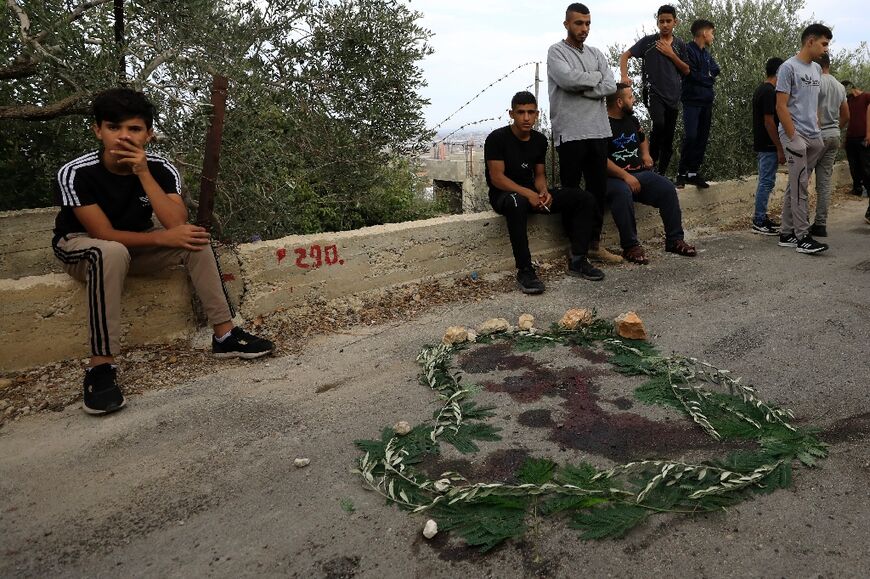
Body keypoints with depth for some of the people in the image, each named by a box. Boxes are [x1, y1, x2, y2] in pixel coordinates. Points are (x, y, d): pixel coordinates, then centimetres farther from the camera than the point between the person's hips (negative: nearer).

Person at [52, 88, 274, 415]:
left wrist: (143, 173, -33)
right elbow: (105, 235, -25)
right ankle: (101, 367, -36)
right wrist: (163, 238, -29)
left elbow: (178, 225, -28)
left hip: (134, 245, 4)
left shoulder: (160, 168, -16)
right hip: (81, 246, -4)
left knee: (194, 239, -20)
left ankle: (224, 335, -17)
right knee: (113, 253, -39)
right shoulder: (75, 173, -25)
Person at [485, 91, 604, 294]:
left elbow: (539, 174, 12)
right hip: (504, 195, -6)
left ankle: (577, 261, -6)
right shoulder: (497, 138, -12)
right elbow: (497, 178, -16)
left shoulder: (539, 140, 8)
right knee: (516, 203, -45)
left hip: (531, 193, 6)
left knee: (585, 199, -9)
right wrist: (528, 193, -26)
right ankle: (524, 271, -38)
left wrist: (543, 192, -11)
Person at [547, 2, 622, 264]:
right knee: (571, 192, 1)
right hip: (570, 133, -5)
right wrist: (595, 77, -2)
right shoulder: (556, 52, 1)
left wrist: (580, 88, -9)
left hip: (598, 132, 6)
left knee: (598, 189, 7)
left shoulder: (596, 53, 17)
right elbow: (567, 78, -18)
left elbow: (610, 86, 3)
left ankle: (594, 243, 15)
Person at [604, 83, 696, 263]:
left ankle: (674, 240, -7)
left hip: (639, 173, 8)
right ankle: (630, 246, -31)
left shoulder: (632, 120, 19)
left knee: (668, 188, -14)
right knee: (623, 193, -39)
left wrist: (645, 153, 16)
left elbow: (643, 140, 39)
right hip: (613, 178, -7)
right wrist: (625, 176, -24)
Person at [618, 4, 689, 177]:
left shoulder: (680, 45, 11)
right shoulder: (648, 41, 2)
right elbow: (625, 56, 1)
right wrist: (624, 76, -15)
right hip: (653, 92, -4)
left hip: (673, 96, 4)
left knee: (669, 137, 4)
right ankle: (652, 160, -8)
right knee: (659, 124, -29)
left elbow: (686, 71, 9)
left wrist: (671, 55, -4)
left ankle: (662, 173, 14)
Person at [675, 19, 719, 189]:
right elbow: (691, 74, -14)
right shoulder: (688, 50, -7)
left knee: (702, 138, 5)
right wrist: (708, 78, 0)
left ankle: (693, 172, 10)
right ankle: (682, 173, -5)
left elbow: (715, 70, 9)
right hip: (692, 100, -8)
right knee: (691, 137, -15)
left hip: (706, 102, 8)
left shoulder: (706, 53, 19)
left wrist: (701, 76, -6)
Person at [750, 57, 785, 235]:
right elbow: (769, 122, -21)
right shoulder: (770, 92, -17)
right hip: (768, 146, -10)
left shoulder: (761, 89, 13)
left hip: (761, 144, 10)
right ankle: (759, 222, -2)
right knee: (767, 182, -6)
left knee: (765, 182, 14)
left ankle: (761, 218, 20)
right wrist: (780, 149, -18)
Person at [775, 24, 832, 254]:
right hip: (795, 136, -7)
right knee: (800, 187, -9)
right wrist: (794, 137, -14)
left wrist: (818, 131, 12)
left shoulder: (817, 69, 16)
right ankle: (802, 237, -5)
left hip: (813, 138, 7)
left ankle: (787, 234, 13)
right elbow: (781, 106, -11)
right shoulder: (789, 67, -6)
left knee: (796, 186, 8)